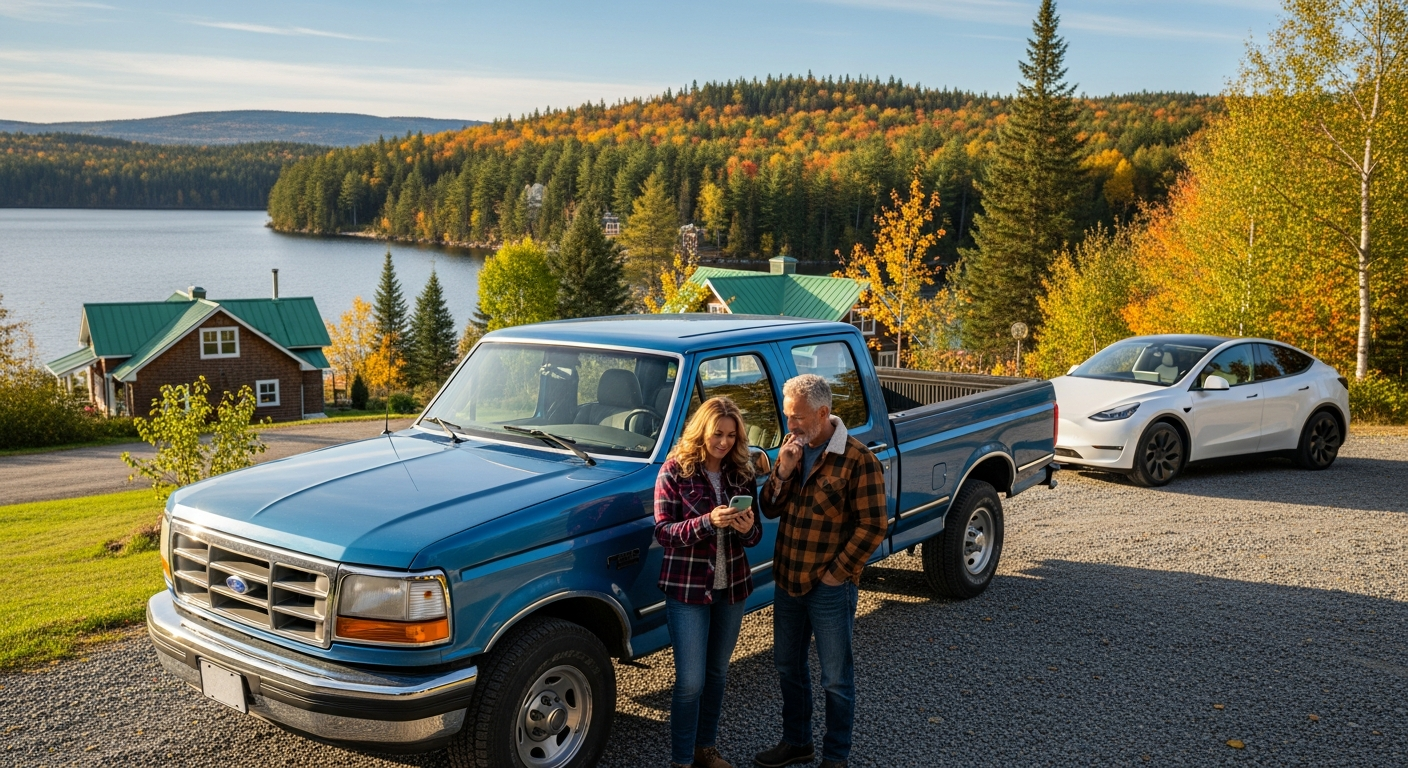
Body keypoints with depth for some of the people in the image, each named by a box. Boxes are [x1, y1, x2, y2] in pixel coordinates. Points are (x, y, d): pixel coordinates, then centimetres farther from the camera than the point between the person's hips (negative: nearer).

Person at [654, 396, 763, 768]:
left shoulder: (741, 473, 2)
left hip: (733, 588, 5)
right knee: (691, 682, -3)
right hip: (687, 590, -4)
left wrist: (748, 529, -18)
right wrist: (707, 522, -27)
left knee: (717, 674, 16)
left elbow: (754, 536, 7)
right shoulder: (675, 471, -9)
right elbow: (663, 532, -13)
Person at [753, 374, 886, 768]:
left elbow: (872, 527, -16)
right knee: (788, 667, 20)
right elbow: (769, 510, 4)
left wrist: (836, 573, -14)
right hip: (787, 580, 7)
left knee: (836, 679, 7)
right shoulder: (793, 448, 4)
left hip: (829, 589, -7)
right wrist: (783, 472, -13)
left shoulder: (858, 461, -16)